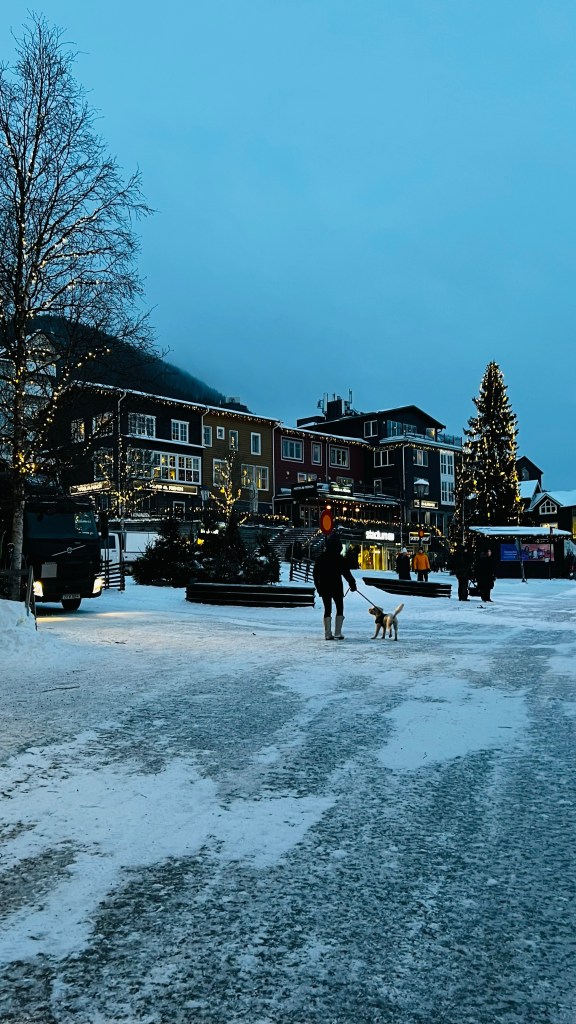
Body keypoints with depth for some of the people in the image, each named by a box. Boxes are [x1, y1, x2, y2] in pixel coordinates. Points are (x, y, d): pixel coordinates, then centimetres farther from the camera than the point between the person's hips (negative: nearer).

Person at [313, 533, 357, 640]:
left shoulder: (321, 557, 3)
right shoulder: (339, 558, -10)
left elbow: (315, 573, 7)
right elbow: (346, 572, -9)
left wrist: (318, 585, 15)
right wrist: (352, 583, 0)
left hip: (324, 587, 4)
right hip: (336, 586, -4)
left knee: (327, 609, 8)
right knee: (339, 608, 7)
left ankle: (327, 634, 3)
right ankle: (337, 633, -1)